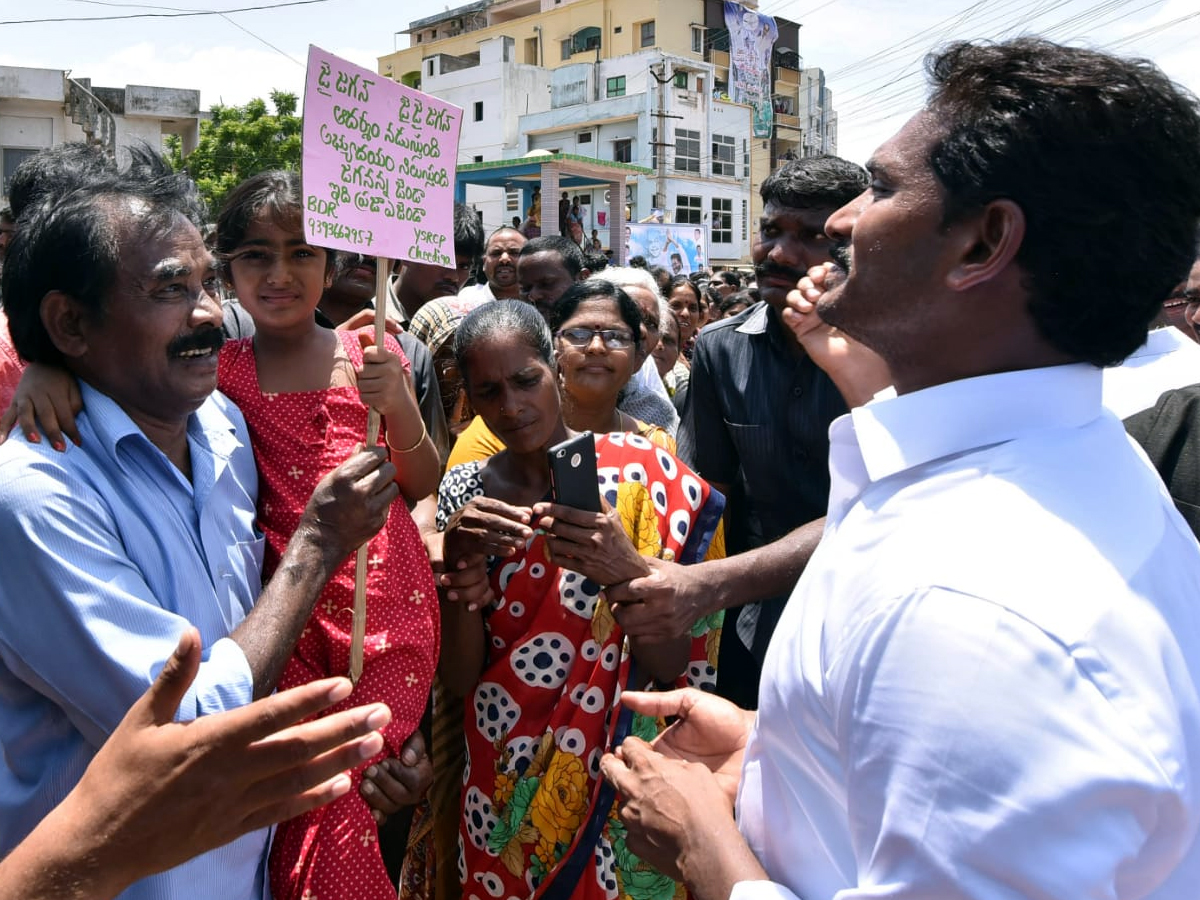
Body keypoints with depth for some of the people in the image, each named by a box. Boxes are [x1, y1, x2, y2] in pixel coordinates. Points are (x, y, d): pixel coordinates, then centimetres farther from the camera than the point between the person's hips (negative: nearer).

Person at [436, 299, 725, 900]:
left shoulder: (639, 472, -13)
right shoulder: (464, 490, -5)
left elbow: (673, 668, -14)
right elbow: (460, 679, -8)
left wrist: (627, 571, -33)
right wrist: (458, 560, -24)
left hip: (611, 783, -2)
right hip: (497, 784, 3)